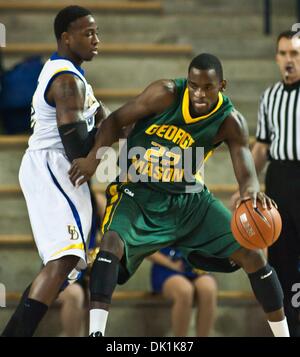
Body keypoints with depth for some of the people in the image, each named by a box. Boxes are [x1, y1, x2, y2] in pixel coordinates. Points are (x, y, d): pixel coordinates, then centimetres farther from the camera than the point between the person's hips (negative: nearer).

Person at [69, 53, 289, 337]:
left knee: (251, 254, -4)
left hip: (188, 199, 3)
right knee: (112, 242, -32)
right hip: (138, 195, -2)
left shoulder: (230, 124, -13)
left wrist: (251, 190, -48)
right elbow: (117, 120, -11)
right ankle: (95, 332, -35)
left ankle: (283, 336, 11)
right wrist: (94, 158, -26)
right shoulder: (167, 95, -19)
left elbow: (246, 172, -22)